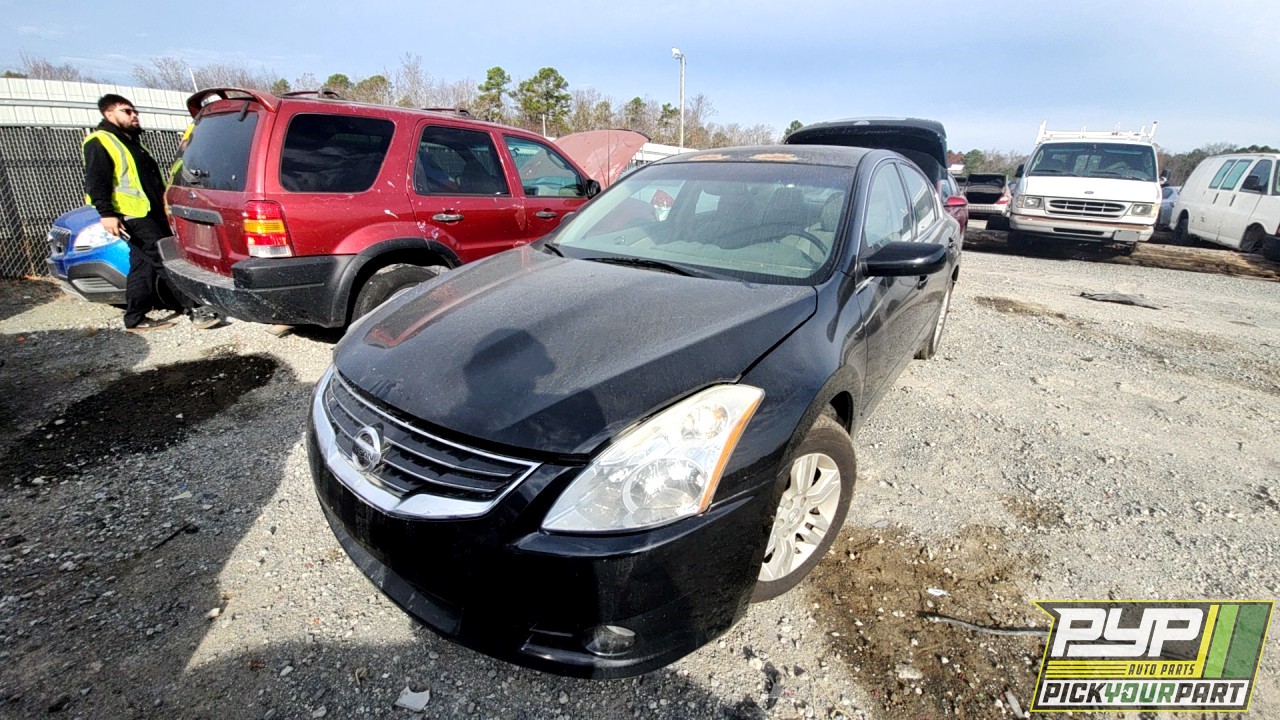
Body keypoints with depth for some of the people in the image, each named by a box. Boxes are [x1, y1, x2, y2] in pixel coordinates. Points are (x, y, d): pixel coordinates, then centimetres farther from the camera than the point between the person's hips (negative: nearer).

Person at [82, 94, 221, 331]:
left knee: (143, 265, 11)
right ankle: (195, 310, -20)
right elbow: (96, 182, -14)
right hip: (134, 216, -10)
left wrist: (166, 204, 28)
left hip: (151, 214, 10)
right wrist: (107, 213, -23)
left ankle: (135, 318, 17)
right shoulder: (99, 142, -4)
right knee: (166, 262, -16)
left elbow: (153, 179, 30)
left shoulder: (132, 141, 26)